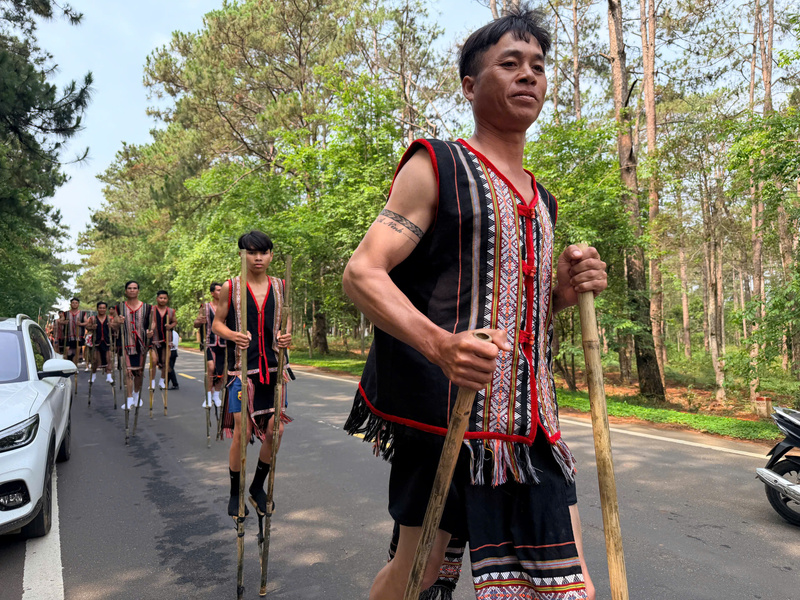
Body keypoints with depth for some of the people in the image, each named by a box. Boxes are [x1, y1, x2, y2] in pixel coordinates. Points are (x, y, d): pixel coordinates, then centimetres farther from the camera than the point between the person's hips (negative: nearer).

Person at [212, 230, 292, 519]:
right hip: (242, 368, -3)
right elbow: (217, 323, 4)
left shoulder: (280, 286, 7)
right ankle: (235, 493, 22)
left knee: (275, 430, 2)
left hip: (273, 367, 3)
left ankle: (258, 486, 26)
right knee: (241, 432, -1)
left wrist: (287, 335, -4)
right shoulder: (231, 287, -1)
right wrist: (233, 335, -17)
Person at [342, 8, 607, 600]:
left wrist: (564, 292, 4)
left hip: (532, 427, 6)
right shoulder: (436, 167, -2)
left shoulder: (543, 202, 18)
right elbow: (361, 273, -13)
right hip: (444, 417, -6)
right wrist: (439, 344, -29)